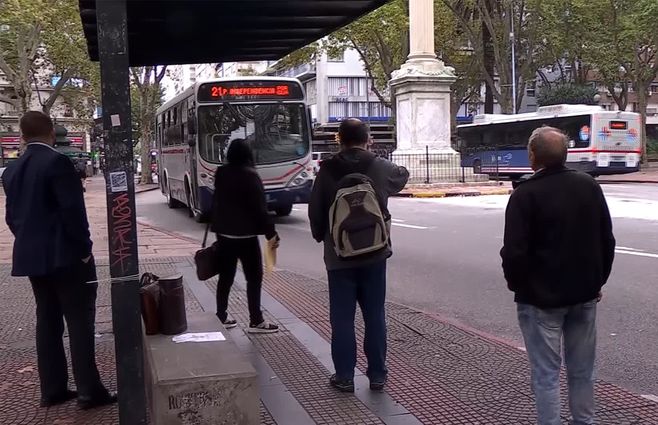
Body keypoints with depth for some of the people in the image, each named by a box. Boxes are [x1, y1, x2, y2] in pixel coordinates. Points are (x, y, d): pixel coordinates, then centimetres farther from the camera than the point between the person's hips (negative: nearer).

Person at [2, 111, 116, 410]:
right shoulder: (57, 162, -14)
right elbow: (72, 209, -18)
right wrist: (84, 248, -9)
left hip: (31, 256, 7)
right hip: (64, 255, -7)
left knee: (47, 321, 12)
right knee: (80, 321, -3)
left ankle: (52, 390, 17)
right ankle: (89, 392, -1)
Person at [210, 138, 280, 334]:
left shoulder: (221, 174, 6)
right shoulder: (250, 175, -14)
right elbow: (260, 207, -16)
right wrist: (271, 233, -12)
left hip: (223, 233, 7)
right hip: (245, 235, -7)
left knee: (225, 276, 14)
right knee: (254, 277, 0)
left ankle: (221, 317, 18)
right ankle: (256, 322, 1)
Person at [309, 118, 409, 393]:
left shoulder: (327, 171, -7)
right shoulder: (381, 168, -3)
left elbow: (315, 211, -2)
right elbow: (402, 176, 19)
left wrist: (322, 237, 16)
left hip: (339, 257, -1)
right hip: (374, 256, 1)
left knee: (342, 319, 7)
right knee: (375, 316, 10)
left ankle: (344, 377, 13)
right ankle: (377, 375, 17)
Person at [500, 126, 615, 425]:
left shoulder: (526, 194, -16)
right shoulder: (589, 186, 2)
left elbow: (514, 252, -18)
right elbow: (607, 241, 8)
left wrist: (517, 285, 0)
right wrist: (598, 280, 18)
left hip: (541, 298, -5)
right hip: (584, 294, 6)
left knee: (546, 373, 2)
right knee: (582, 370, 15)